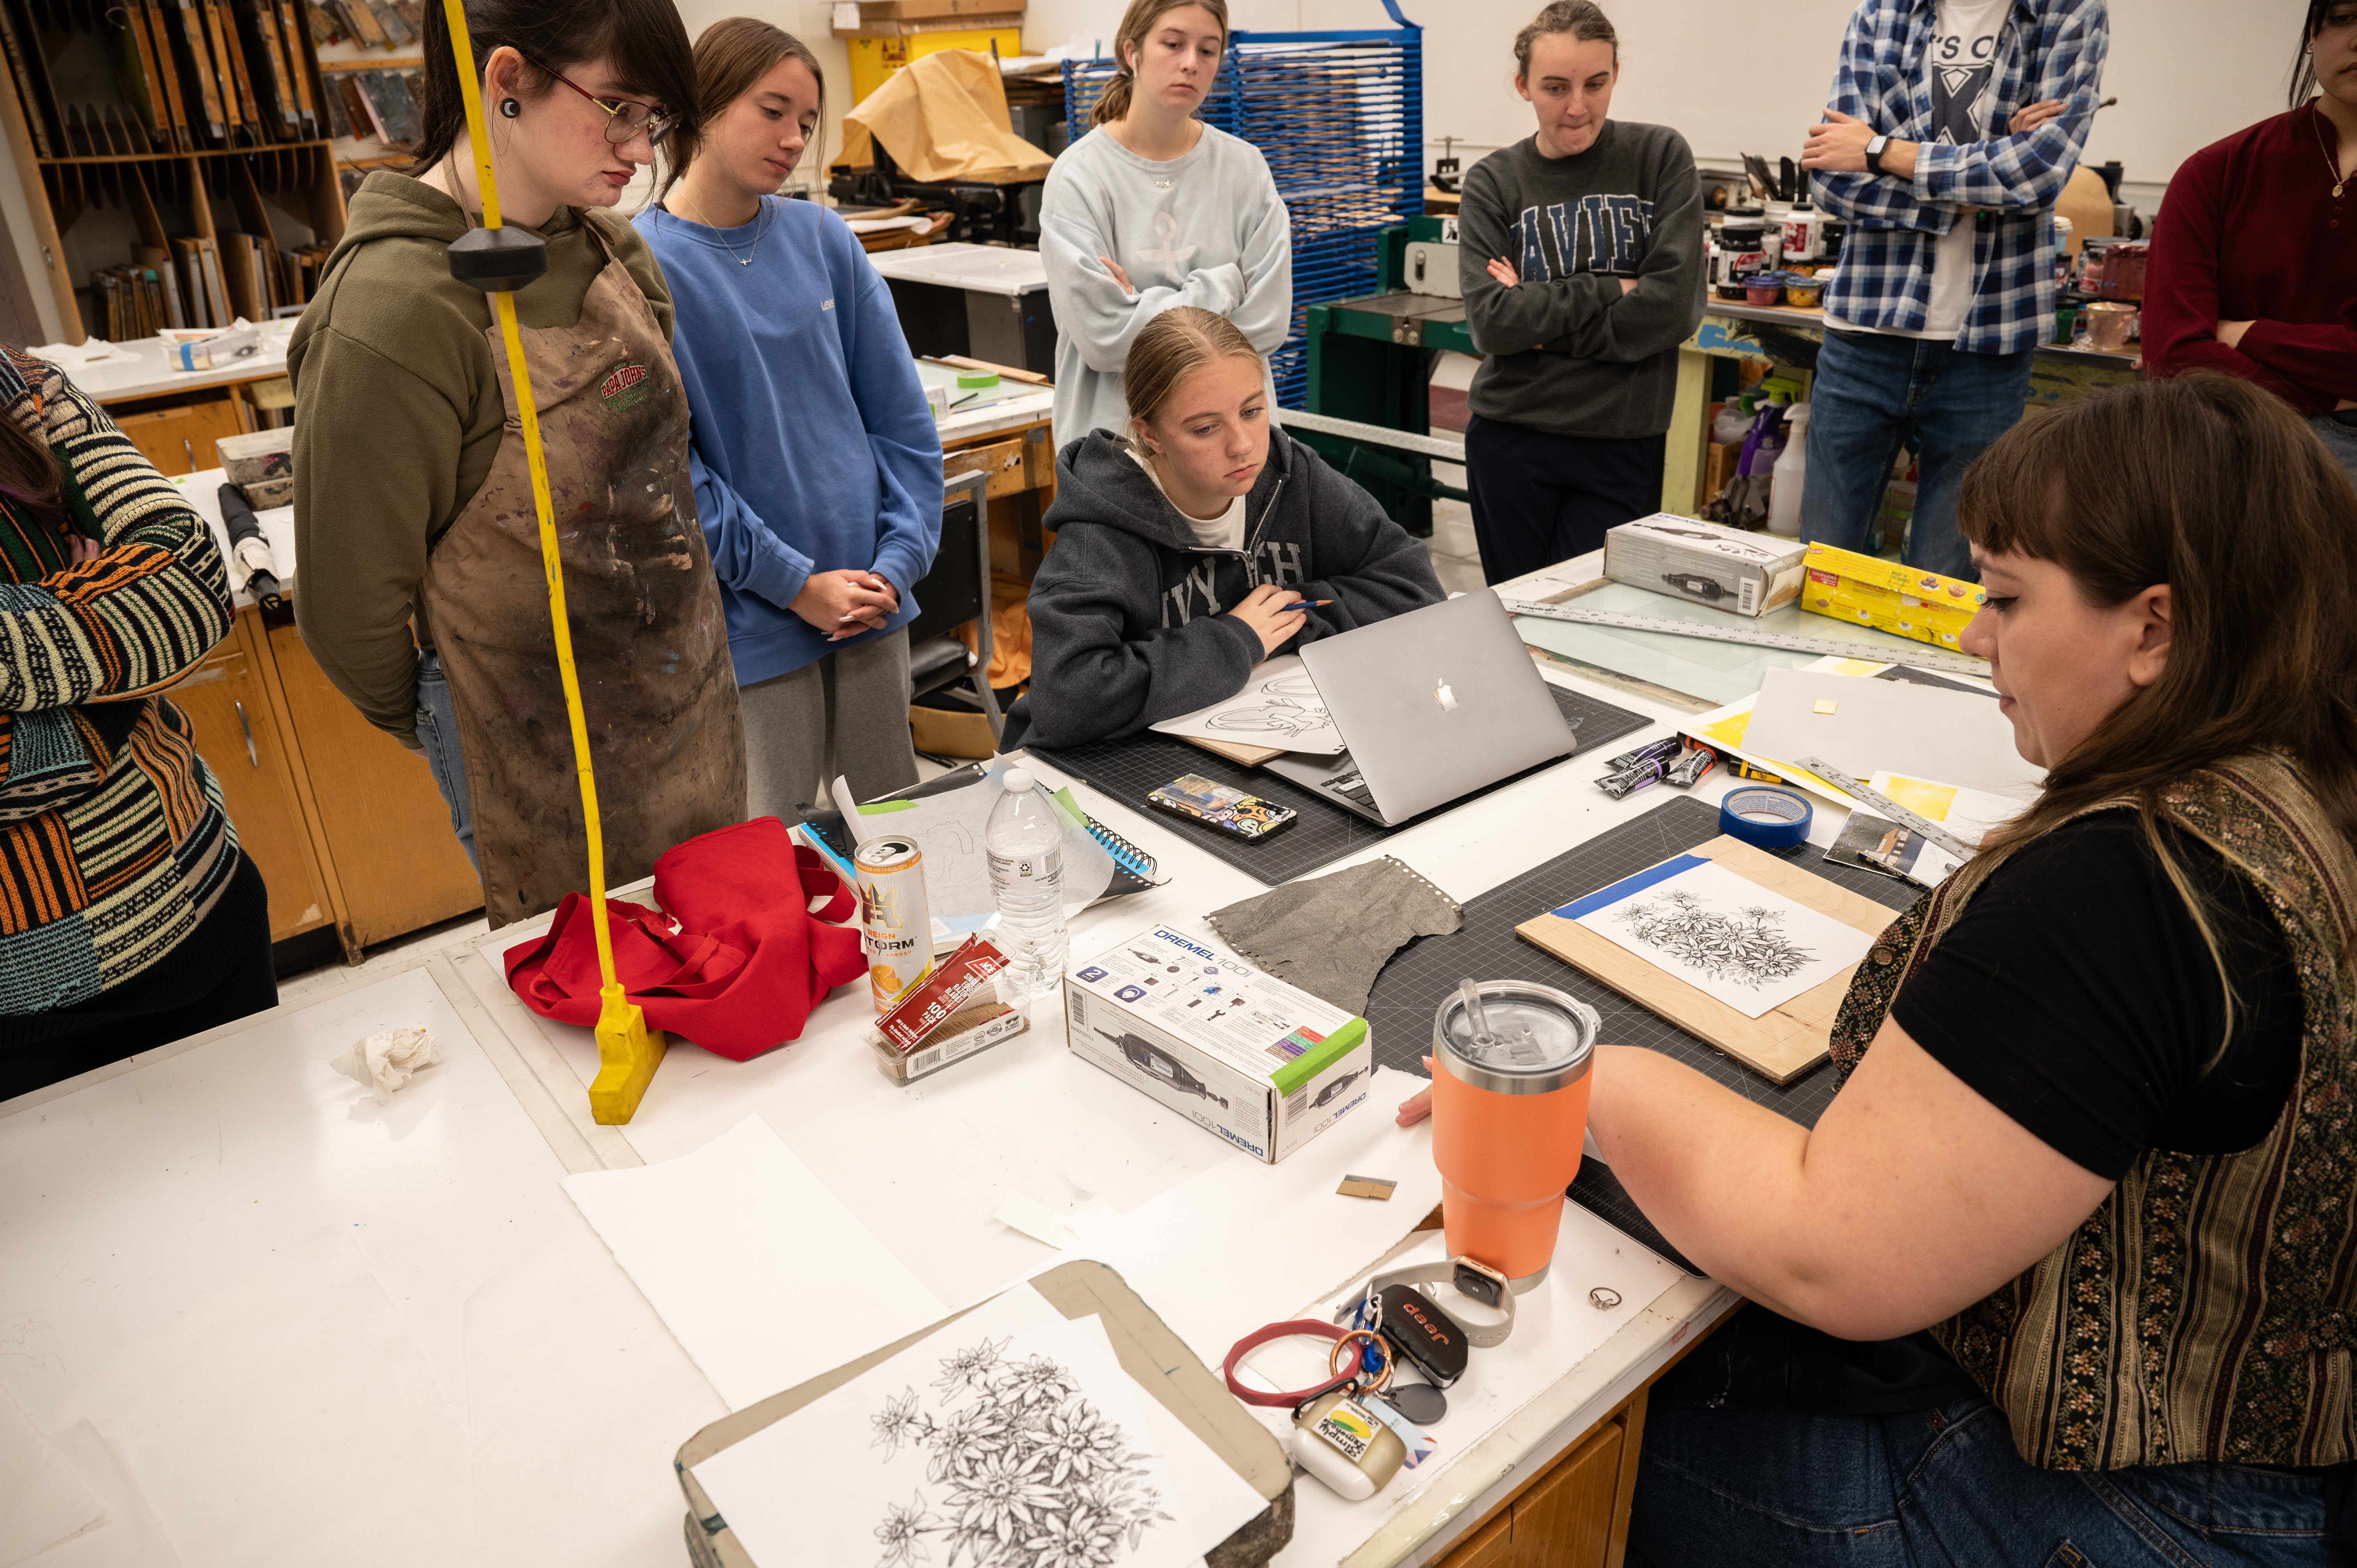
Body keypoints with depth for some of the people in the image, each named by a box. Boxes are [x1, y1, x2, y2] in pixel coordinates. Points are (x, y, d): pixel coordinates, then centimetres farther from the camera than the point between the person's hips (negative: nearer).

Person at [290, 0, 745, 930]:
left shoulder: (608, 247, -1)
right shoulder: (395, 314, -24)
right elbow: (349, 614, -14)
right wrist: (437, 734, 3)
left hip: (701, 723, 6)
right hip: (555, 787, -6)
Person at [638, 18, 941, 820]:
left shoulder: (823, 237, 3)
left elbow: (900, 414, 4)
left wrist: (898, 559, -4)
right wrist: (793, 583, -13)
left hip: (873, 601, 4)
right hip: (753, 621, -4)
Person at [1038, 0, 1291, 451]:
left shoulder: (1245, 167, 1)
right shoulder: (1078, 176, -7)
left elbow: (1268, 320, -6)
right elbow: (1102, 337, -15)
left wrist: (1146, 309, -12)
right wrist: (1221, 287, -10)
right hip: (1116, 426, -2)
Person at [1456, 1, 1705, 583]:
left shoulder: (1661, 157, 1)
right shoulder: (1493, 182, 2)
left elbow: (1674, 306, -10)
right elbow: (1491, 321, -10)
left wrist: (1540, 316, -11)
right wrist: (1608, 290, -12)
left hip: (1622, 444, -1)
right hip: (1511, 439, 1)